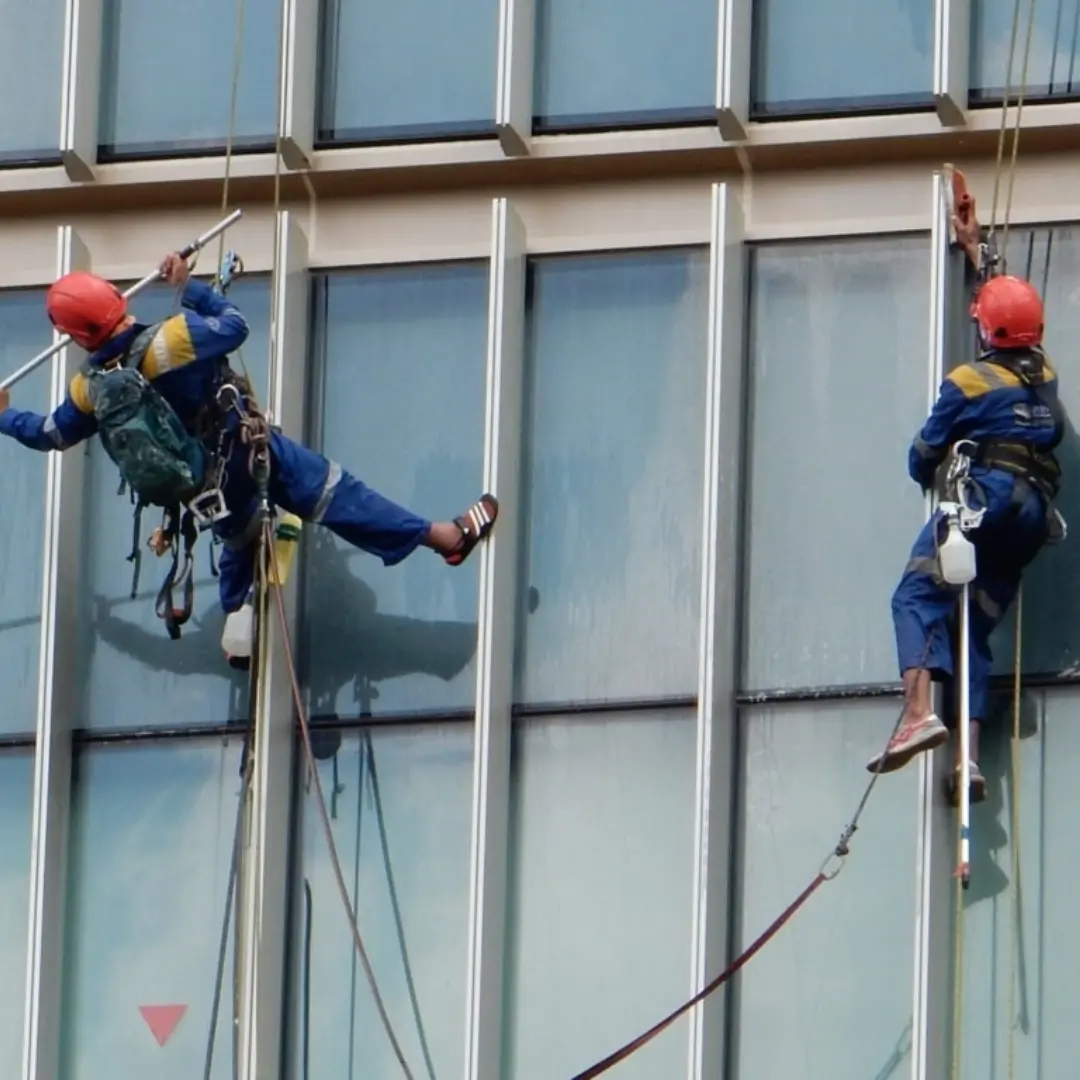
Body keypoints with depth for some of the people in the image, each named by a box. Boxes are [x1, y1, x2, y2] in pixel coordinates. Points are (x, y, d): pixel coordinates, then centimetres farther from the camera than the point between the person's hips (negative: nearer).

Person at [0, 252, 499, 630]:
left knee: (238, 543, 32)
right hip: (246, 454, -5)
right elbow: (233, 325, -11)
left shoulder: (91, 389, -11)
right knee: (332, 492, -5)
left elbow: (51, 434, 8)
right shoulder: (171, 338, -26)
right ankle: (445, 536, -8)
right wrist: (190, 286, 2)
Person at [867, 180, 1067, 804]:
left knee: (918, 595, -13)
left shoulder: (969, 381, 2)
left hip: (985, 495, -7)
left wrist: (932, 475, 31)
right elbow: (1010, 306, 38)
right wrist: (977, 249, 49)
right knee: (977, 626, 7)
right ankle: (971, 755, -7)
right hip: (1036, 512, 7)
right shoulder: (1044, 372, 19)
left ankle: (920, 710, -39)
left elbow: (925, 455, 7)